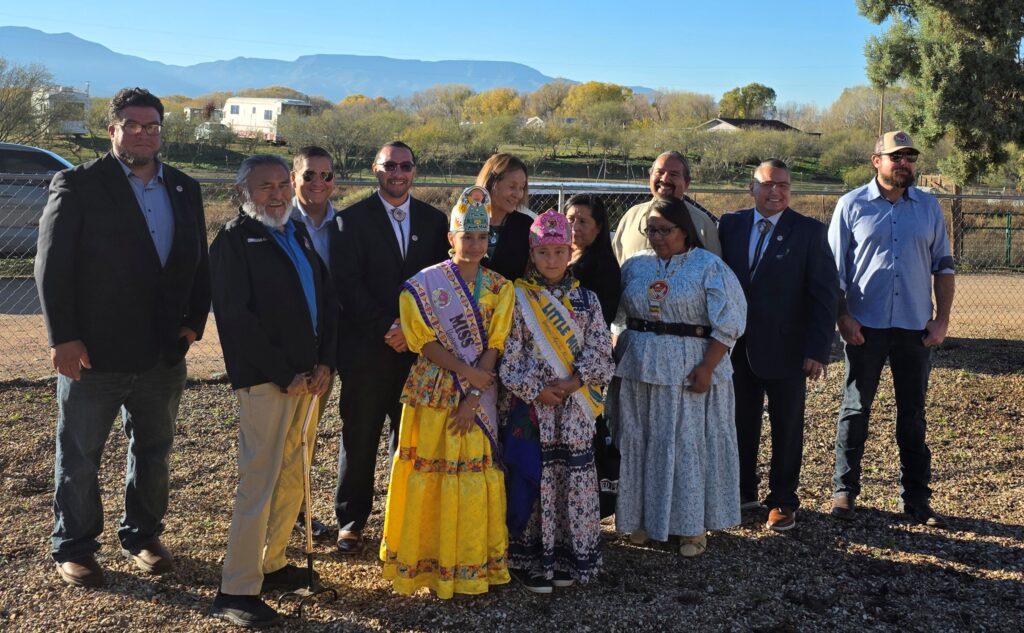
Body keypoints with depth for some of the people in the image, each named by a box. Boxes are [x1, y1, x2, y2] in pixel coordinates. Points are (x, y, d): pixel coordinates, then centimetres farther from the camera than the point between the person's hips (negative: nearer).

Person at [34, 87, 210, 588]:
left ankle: (142, 536, 34)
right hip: (94, 353, -4)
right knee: (79, 455, 10)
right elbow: (52, 265, -11)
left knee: (153, 452, 16)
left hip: (164, 354, 5)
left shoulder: (185, 190, 7)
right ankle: (72, 548, 26)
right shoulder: (78, 185, -7)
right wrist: (64, 336, -15)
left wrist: (194, 321, -1)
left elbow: (198, 262, 11)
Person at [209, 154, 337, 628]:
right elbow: (236, 318, -14)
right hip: (264, 381, -7)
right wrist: (286, 375, -15)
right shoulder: (234, 239, -6)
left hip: (308, 376, 7)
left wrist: (325, 362, 2)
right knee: (258, 482, -6)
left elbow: (326, 300, 16)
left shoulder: (298, 234, 17)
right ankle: (236, 591, 2)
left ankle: (271, 563, 27)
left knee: (292, 479, 13)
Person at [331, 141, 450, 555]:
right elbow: (348, 283, -6)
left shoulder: (433, 220, 11)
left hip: (418, 347, 2)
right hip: (367, 348, -2)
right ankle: (350, 522, 16)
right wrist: (386, 328, -12)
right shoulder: (353, 219, 1)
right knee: (359, 440, 4)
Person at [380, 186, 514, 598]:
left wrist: (473, 397, -10)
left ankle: (473, 563, 19)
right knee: (430, 472, 1)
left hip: (479, 396, 3)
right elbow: (424, 341, -8)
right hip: (433, 392, -2)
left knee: (476, 474, 5)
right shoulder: (426, 283, -3)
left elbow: (494, 346, -2)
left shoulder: (499, 288, 5)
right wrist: (465, 370, -16)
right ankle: (426, 560, 14)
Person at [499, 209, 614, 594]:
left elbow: (601, 351, 0)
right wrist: (537, 389, -13)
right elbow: (508, 355, -6)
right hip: (529, 406, -2)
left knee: (572, 480, 6)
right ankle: (526, 560, 12)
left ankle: (564, 557, 19)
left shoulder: (586, 299, 6)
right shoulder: (518, 298, -2)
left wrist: (572, 382, -13)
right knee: (529, 480, 0)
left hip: (574, 410, 3)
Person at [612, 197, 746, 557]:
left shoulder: (709, 267, -5)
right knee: (640, 442, 9)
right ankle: (644, 516, 22)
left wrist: (707, 367, -16)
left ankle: (692, 524, 14)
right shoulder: (635, 266, 8)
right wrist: (617, 356, 2)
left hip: (690, 368, -4)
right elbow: (617, 316, 13)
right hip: (639, 366, 4)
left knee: (689, 443, 2)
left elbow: (728, 323, -9)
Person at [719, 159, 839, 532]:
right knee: (740, 425, 13)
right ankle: (744, 493, 30)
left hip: (786, 350, -2)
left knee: (787, 429, 10)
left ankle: (783, 501, 24)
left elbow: (825, 294, -7)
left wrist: (818, 349, -13)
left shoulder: (809, 232, -4)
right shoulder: (730, 225, 4)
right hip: (736, 346, 3)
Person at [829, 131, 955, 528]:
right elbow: (834, 268, -1)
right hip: (866, 326, -2)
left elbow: (943, 266, 10)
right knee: (855, 409, 5)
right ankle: (844, 491, 16)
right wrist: (842, 317, -9)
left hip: (916, 327, 3)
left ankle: (916, 498, 18)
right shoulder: (852, 205, 0)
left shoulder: (928, 207, 7)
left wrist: (942, 319, 1)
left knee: (913, 414, 9)